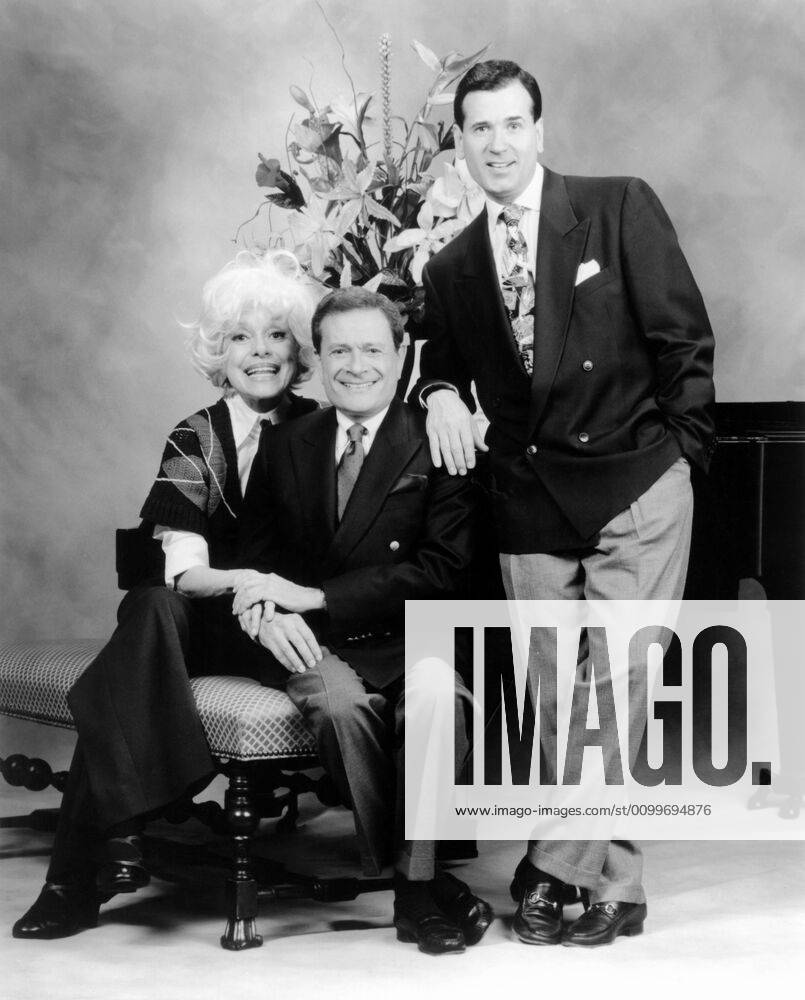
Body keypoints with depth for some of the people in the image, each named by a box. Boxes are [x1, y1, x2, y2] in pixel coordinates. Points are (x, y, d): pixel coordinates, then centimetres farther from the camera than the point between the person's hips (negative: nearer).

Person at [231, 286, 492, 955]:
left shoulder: (438, 446, -1)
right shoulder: (285, 448, 12)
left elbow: (445, 570, -10)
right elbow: (254, 556, 12)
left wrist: (316, 595, -14)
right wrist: (266, 612, -13)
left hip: (415, 641, -2)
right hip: (324, 647, 2)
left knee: (433, 693, -35)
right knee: (338, 703, -32)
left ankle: (417, 886, -19)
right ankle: (414, 875, -16)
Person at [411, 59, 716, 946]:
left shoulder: (621, 208, -4)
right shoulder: (450, 269, 7)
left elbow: (685, 340, -3)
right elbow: (440, 367, 19)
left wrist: (676, 453, -4)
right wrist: (441, 397, -4)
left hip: (634, 485, -3)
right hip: (528, 500, 4)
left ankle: (558, 864, 5)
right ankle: (612, 883, 15)